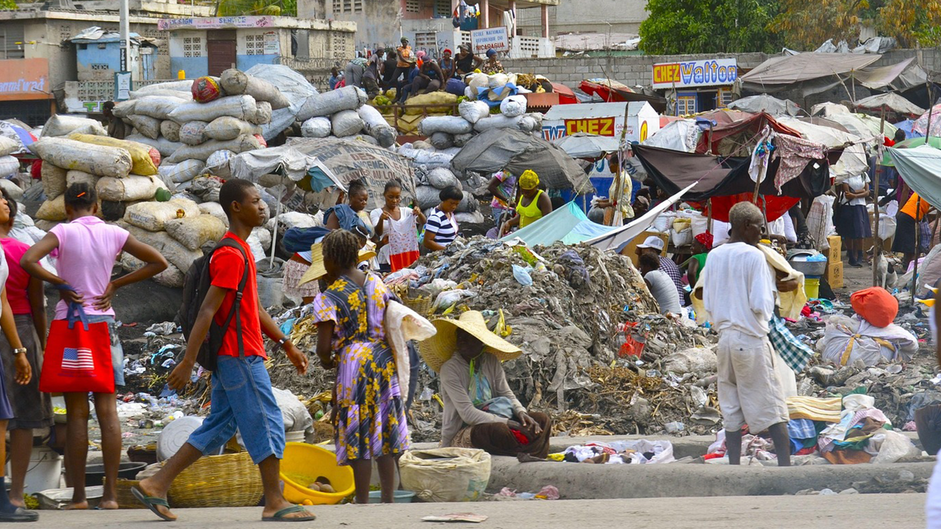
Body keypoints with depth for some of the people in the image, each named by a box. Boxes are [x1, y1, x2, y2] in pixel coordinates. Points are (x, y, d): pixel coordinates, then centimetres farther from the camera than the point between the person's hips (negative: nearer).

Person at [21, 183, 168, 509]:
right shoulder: (114, 234, 4)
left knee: (77, 412, 0)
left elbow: (28, 261, -19)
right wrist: (116, 284, 6)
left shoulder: (64, 232, -5)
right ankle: (110, 493, -3)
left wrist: (59, 283, -7)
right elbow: (158, 263, 8)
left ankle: (78, 495, -1)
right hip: (105, 322, 2)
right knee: (107, 409, 1)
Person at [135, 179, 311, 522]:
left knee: (218, 428, 11)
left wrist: (286, 344, 25)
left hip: (230, 357, 10)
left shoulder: (240, 252, 17)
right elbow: (207, 311, -20)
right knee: (267, 425, -4)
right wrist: (187, 362, -23)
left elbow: (254, 309, 24)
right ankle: (275, 504, 2)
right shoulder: (231, 256, -16)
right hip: (241, 356, -10)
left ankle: (155, 486, 10)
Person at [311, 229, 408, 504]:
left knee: (358, 434, 1)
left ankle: (362, 501, 4)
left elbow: (323, 348, -14)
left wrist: (327, 362, 8)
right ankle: (388, 499, 14)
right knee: (386, 430, 11)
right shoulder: (376, 283, 4)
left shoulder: (328, 299, -11)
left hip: (353, 364, -5)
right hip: (385, 361, 5)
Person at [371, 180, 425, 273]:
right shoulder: (376, 213, 2)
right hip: (387, 259, -2)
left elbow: (423, 222, -4)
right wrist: (381, 219, -33)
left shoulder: (406, 211, 9)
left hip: (407, 257, 2)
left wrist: (419, 214, -27)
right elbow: (378, 233, -13)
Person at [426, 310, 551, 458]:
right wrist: (508, 423, -24)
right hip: (459, 434, -7)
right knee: (498, 430, -37)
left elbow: (507, 394, 8)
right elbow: (467, 414, -19)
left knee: (542, 420, -7)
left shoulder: (491, 362, 7)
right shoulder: (450, 369, -12)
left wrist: (521, 413, -16)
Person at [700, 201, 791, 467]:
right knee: (772, 405, 0)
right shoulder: (754, 256, -13)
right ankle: (785, 465, -3)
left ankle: (734, 467, 8)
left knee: (731, 409, 9)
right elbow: (761, 304, -16)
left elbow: (708, 303, 10)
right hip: (752, 340, -6)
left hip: (725, 337, 6)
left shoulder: (715, 256, 5)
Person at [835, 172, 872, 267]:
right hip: (847, 206, -2)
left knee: (860, 233, -8)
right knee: (848, 234, 2)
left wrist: (855, 195, -12)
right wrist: (861, 191, -7)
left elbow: (867, 193, 3)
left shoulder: (864, 175, 10)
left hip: (860, 206, 2)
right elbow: (847, 194, -9)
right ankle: (851, 258, 11)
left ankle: (859, 258, -2)